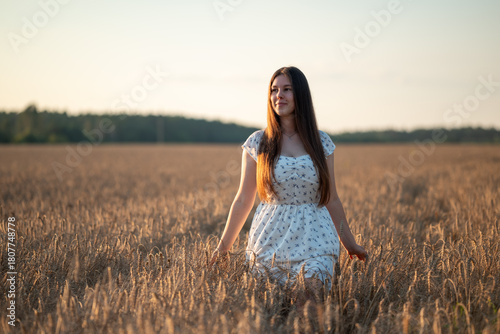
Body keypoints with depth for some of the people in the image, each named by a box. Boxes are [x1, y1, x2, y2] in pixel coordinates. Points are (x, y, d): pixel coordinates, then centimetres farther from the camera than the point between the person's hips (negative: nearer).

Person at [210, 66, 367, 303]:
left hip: (312, 237, 0)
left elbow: (331, 199, 11)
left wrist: (350, 244, 14)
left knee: (315, 286, -18)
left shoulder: (321, 143, 4)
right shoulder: (257, 143, 1)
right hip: (270, 239, 0)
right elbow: (243, 200, 6)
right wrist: (223, 246, 7)